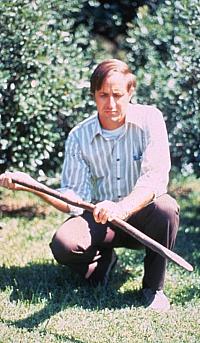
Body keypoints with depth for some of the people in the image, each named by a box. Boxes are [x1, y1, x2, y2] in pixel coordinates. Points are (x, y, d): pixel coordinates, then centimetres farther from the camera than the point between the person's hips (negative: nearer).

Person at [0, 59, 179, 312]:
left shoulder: (149, 120, -14)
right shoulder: (79, 137, -7)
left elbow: (155, 177, -27)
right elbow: (75, 200, -11)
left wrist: (122, 208, -46)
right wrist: (33, 186, -29)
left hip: (141, 215, -1)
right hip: (101, 219, 1)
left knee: (166, 208, -36)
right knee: (62, 244, -28)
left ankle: (154, 287, -11)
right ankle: (102, 260, 10)